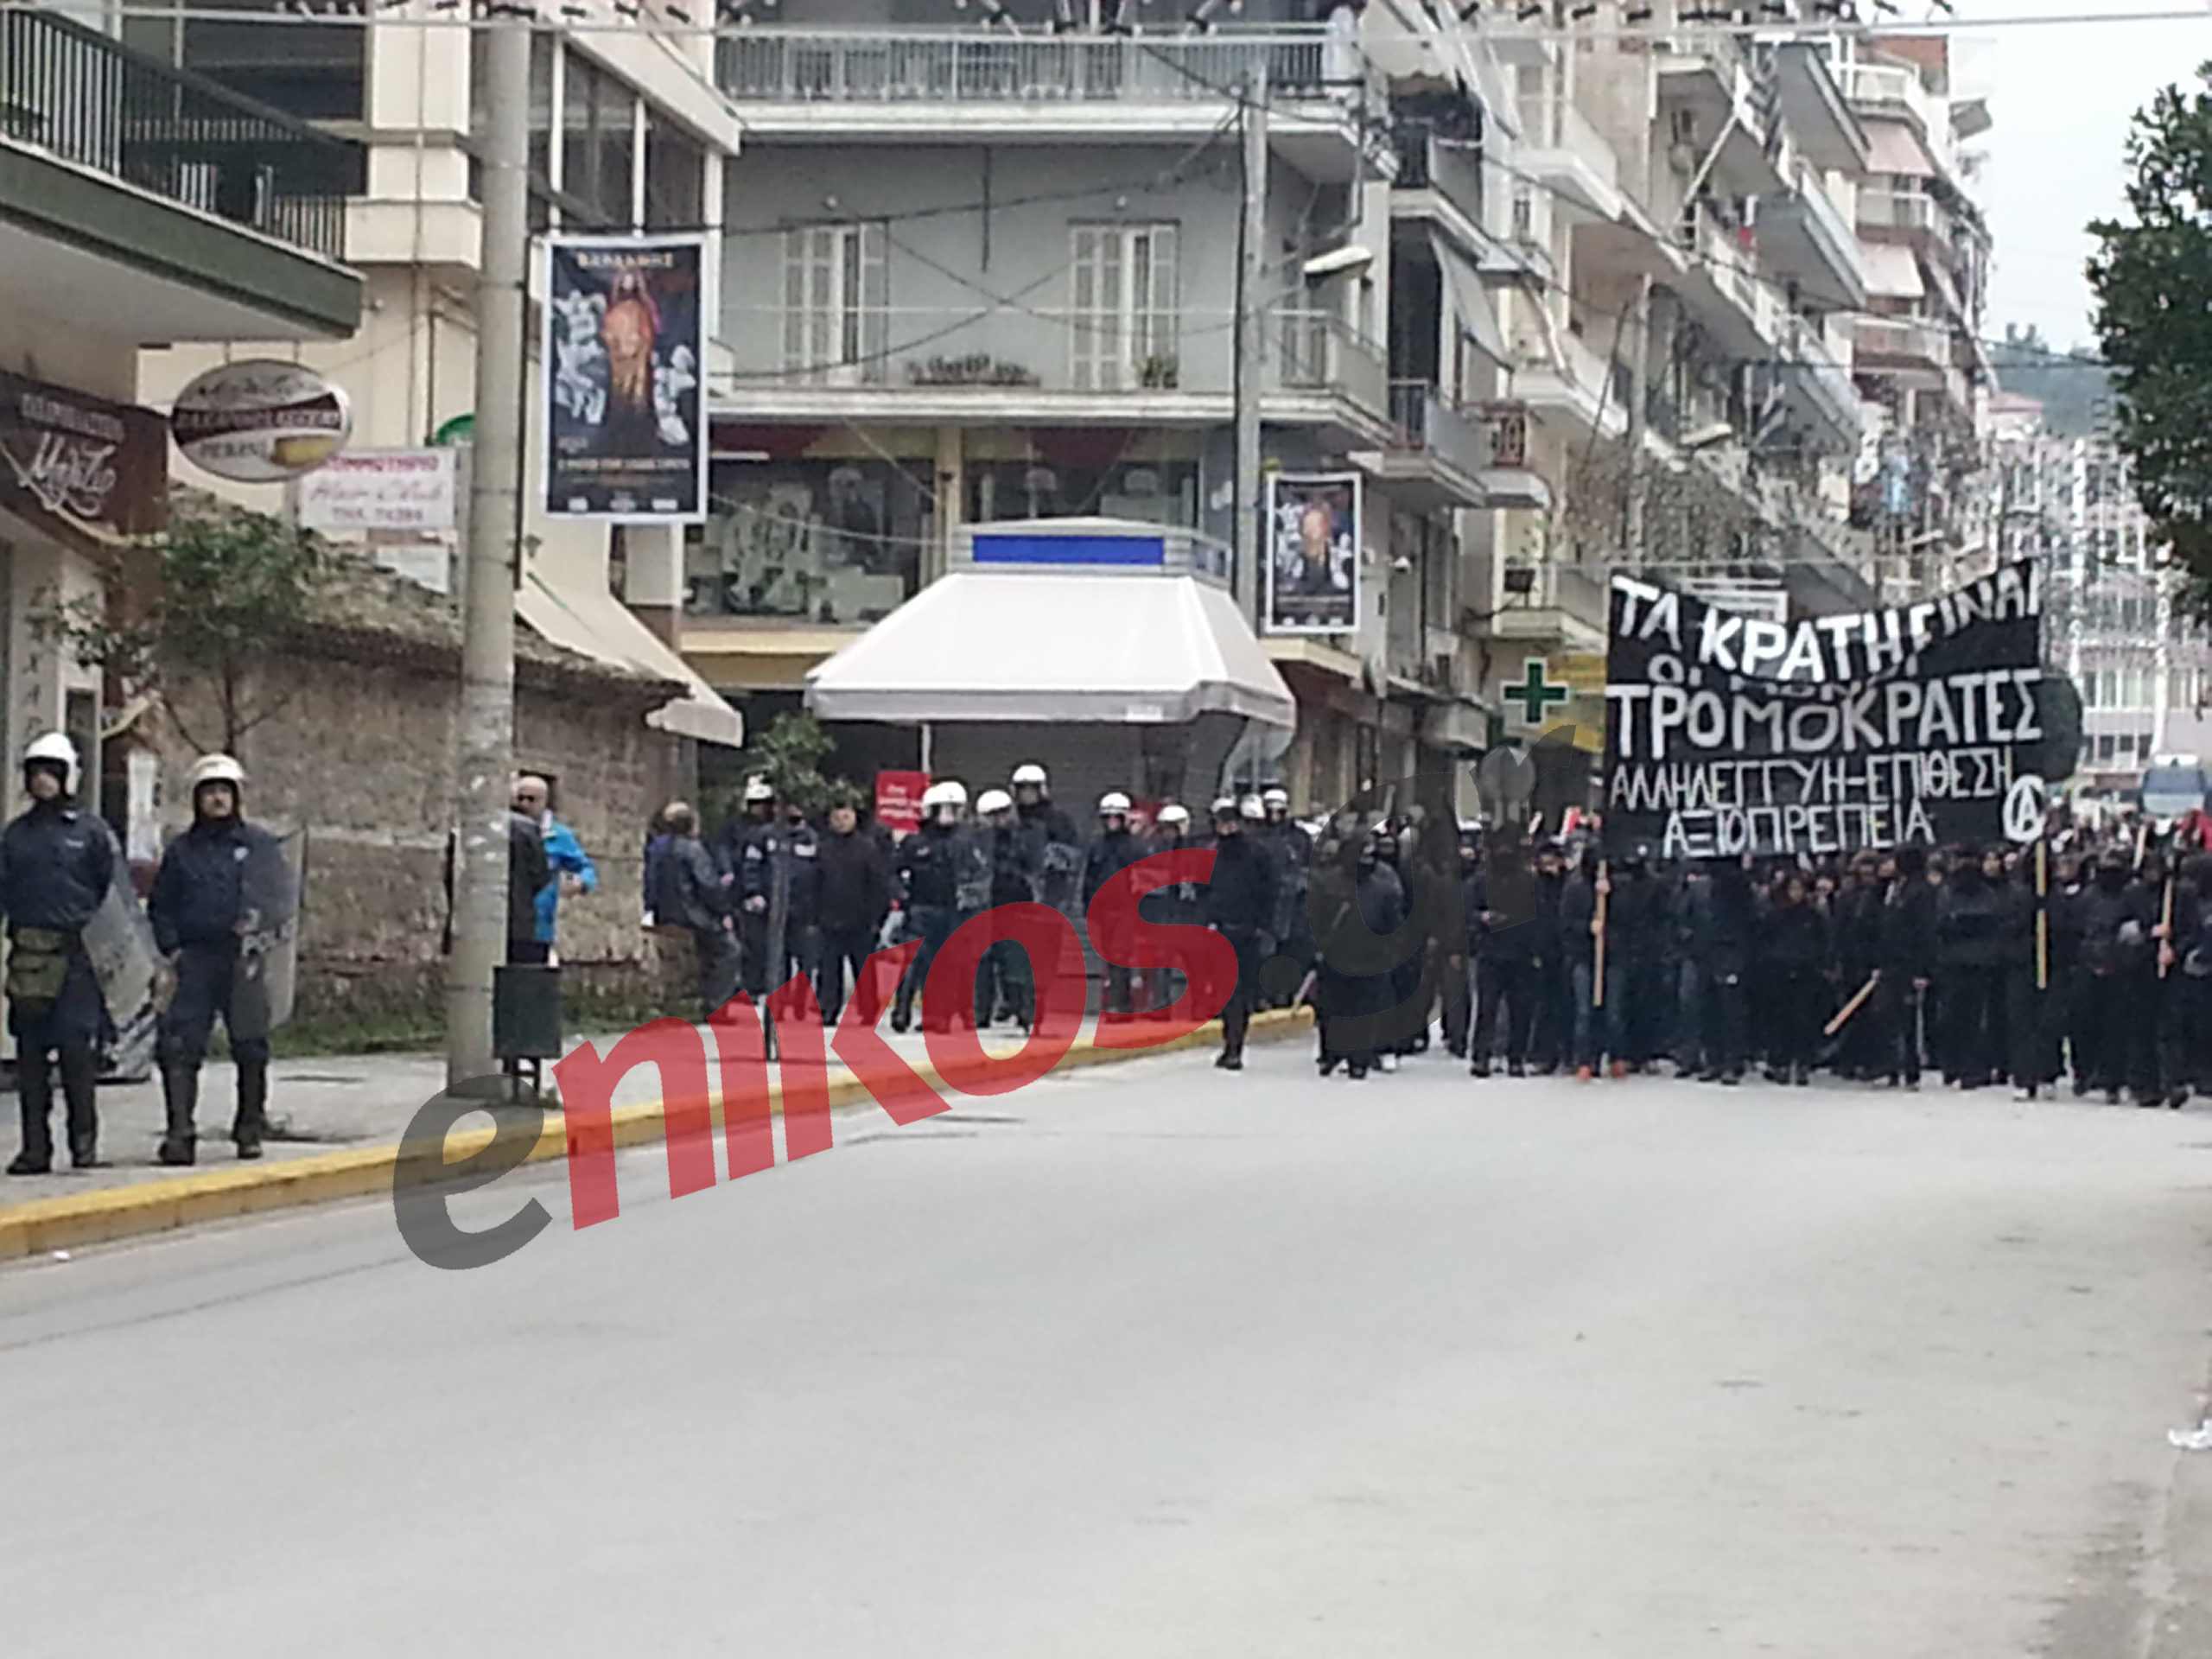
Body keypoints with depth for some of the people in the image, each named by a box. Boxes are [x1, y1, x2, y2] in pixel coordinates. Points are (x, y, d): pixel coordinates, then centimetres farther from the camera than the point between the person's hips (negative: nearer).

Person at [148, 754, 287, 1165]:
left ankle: (250, 1130, 19)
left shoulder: (260, 845, 8)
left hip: (245, 959, 0)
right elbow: (160, 904, 14)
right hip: (195, 958, 0)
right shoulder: (181, 850, 12)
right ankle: (180, 1131, -13)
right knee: (178, 1046, -11)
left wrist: (261, 919, -11)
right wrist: (171, 947, 0)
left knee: (251, 1046, 6)